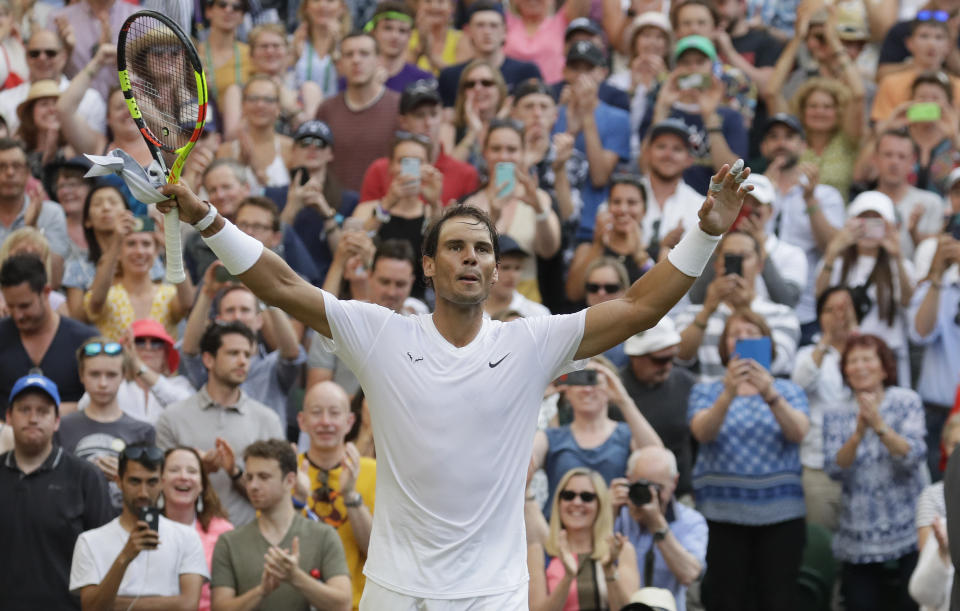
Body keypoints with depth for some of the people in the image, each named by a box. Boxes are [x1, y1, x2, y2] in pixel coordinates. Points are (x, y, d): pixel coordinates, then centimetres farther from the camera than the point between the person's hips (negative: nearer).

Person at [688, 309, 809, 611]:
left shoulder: (788, 390, 12)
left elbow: (798, 433, -8)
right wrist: (728, 394, -29)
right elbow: (703, 432, -10)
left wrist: (771, 395, -27)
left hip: (780, 513, 0)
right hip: (723, 514, 0)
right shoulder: (706, 390, 10)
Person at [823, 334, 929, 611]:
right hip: (859, 535, 2)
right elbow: (835, 468, -8)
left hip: (907, 528, -2)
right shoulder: (836, 416, 6)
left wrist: (880, 427, -26)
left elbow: (913, 456, -12)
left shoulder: (906, 401, 1)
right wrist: (857, 434, -24)